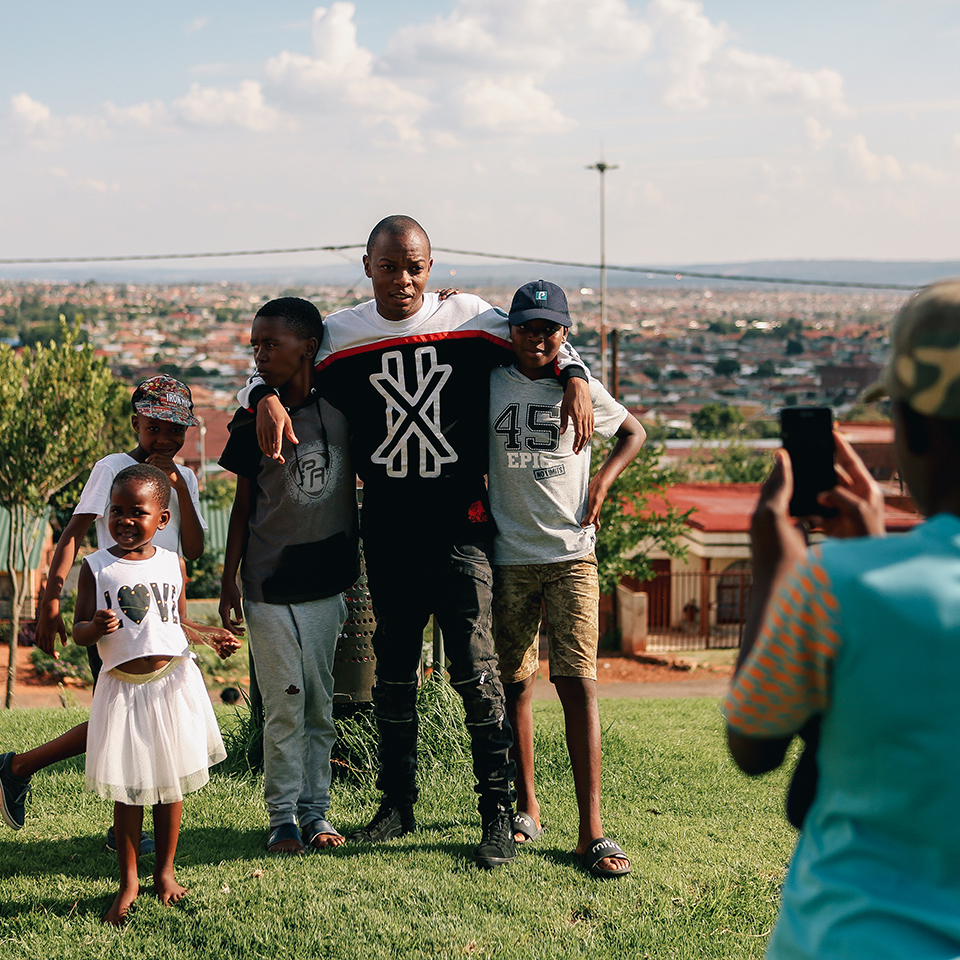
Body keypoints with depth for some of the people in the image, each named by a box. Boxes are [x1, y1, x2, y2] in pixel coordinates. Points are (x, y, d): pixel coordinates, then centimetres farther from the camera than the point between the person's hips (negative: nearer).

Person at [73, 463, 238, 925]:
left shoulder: (173, 564, 5)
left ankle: (165, 872, 25)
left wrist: (213, 640, -1)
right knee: (127, 791, 3)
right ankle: (128, 883, 16)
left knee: (170, 783, 8)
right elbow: (78, 631, -3)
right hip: (122, 690, -2)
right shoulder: (96, 568, -3)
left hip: (171, 683, 2)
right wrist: (96, 628, -25)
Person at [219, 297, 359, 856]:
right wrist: (229, 583, 3)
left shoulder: (343, 410, -1)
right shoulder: (253, 423, -1)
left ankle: (315, 811, 15)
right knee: (284, 705, -2)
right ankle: (283, 817, 7)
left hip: (330, 583, 1)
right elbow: (244, 505, 5)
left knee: (322, 705, 6)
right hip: (270, 586, -1)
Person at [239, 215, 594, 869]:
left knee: (474, 665, -7)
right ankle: (398, 803, 24)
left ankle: (500, 812, 2)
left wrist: (575, 378, -8)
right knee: (394, 668, 11)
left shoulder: (471, 319, 0)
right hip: (387, 527, 3)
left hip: (461, 521, -2)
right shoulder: (340, 335, 4)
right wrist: (266, 398, -9)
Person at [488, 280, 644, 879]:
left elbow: (634, 432, 20)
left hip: (571, 554, -1)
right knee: (516, 684, 7)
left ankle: (592, 831, -11)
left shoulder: (581, 389, 5)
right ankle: (527, 808, 21)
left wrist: (604, 480, 3)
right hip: (508, 557, 1)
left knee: (578, 683, -9)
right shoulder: (489, 385, 3)